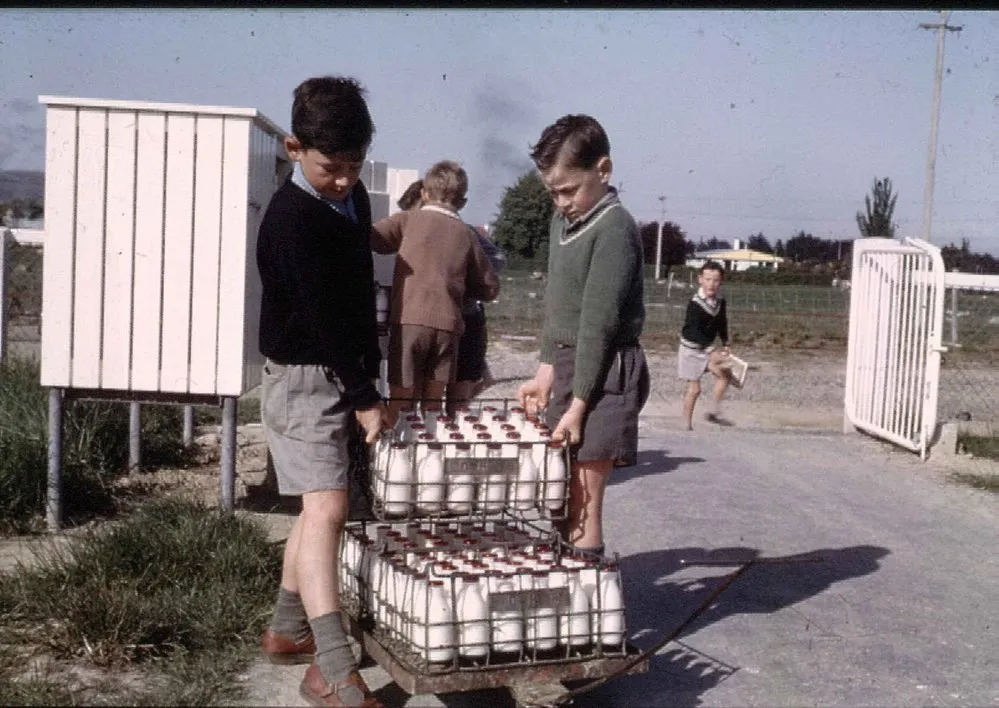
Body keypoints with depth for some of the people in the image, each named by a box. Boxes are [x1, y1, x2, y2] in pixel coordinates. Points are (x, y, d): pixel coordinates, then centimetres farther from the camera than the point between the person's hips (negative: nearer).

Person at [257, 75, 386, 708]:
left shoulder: (352, 198, 8)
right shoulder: (293, 217, -19)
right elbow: (322, 317, -20)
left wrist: (368, 380, 14)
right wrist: (364, 397, -16)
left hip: (346, 375, 9)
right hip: (305, 377, -9)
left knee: (322, 507, 14)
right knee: (326, 508, -16)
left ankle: (288, 630, 27)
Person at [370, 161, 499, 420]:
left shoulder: (409, 219, 9)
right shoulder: (465, 234, 16)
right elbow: (490, 288, 19)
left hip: (409, 320, -2)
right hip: (448, 324, 3)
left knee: (400, 403, 0)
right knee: (433, 404, 11)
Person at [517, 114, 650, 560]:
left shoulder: (614, 230, -15)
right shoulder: (562, 220, 12)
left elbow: (599, 324, -18)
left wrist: (578, 405, -19)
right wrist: (547, 371, 12)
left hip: (604, 372, -9)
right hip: (569, 363, 9)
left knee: (582, 507, -7)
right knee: (561, 496, 14)